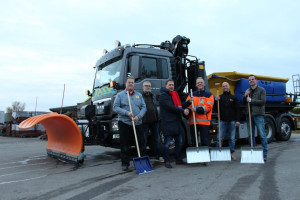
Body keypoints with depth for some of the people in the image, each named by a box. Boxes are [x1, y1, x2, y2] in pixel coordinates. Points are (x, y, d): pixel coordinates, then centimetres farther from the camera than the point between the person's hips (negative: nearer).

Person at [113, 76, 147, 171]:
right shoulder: (120, 95, 6)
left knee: (141, 143, 3)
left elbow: (144, 107, 8)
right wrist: (127, 113, -15)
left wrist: (138, 116, -10)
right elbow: (115, 107, -3)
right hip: (124, 123, -2)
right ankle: (125, 164, 14)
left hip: (137, 123, 2)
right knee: (124, 145, 3)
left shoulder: (139, 95, 14)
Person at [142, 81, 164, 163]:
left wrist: (157, 118, 14)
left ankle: (158, 156, 20)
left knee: (156, 139, 11)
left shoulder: (153, 96, 17)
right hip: (144, 122, -5)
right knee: (144, 140, 2)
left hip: (154, 121, 5)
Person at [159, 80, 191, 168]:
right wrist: (183, 111, -16)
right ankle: (167, 162, 5)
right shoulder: (163, 95, -7)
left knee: (179, 141, 14)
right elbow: (171, 107, -18)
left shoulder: (174, 95, 21)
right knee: (167, 143, -4)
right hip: (168, 123, -9)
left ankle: (179, 159, 25)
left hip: (177, 123, 9)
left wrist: (189, 102, 4)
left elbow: (180, 106, 19)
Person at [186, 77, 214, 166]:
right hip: (192, 121, 3)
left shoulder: (209, 95, 7)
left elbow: (208, 107, -7)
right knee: (193, 140, 8)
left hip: (204, 121, -3)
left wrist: (196, 109, -18)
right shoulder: (191, 95, 17)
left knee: (204, 140, 0)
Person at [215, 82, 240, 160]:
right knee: (219, 138, -2)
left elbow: (237, 110, 8)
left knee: (232, 138, 6)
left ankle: (232, 153, 16)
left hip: (232, 121, 1)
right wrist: (216, 101, -15)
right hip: (222, 121, 0)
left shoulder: (234, 98, 10)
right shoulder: (219, 97, 9)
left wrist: (237, 120, -1)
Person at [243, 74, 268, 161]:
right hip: (249, 115, 5)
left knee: (262, 135, -5)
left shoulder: (261, 90, 3)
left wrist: (251, 100, -11)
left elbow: (263, 101, -9)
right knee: (250, 135, 7)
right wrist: (245, 96, -3)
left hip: (258, 115, -5)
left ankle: (265, 154, 2)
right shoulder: (248, 91, 17)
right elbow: (244, 103, 15)